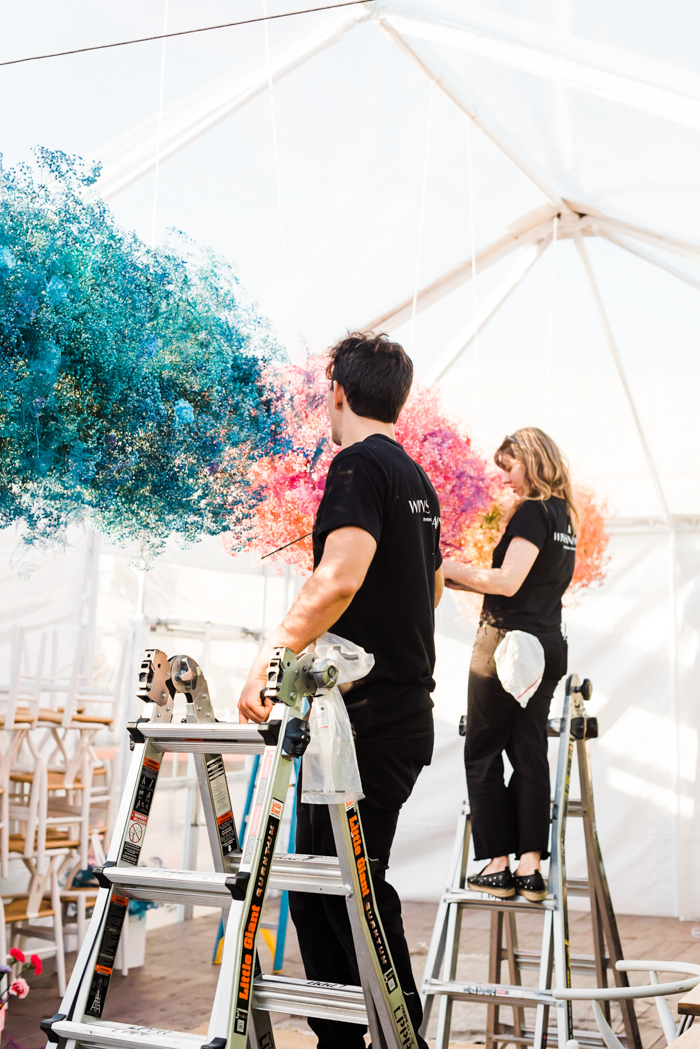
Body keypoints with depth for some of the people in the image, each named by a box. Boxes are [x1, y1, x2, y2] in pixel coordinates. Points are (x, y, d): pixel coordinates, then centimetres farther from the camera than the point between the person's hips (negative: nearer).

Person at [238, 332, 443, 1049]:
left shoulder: (359, 465, -11)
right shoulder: (418, 479, 17)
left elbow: (338, 579, -27)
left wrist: (270, 659, -23)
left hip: (369, 717, -9)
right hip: (408, 707, 9)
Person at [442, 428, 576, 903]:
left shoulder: (532, 511, -11)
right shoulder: (564, 515, 15)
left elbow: (508, 582, -19)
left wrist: (452, 569, -7)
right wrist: (462, 578, 15)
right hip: (547, 644, 8)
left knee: (484, 753, 1)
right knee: (530, 753, 8)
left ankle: (498, 864, 3)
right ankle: (530, 866, 8)